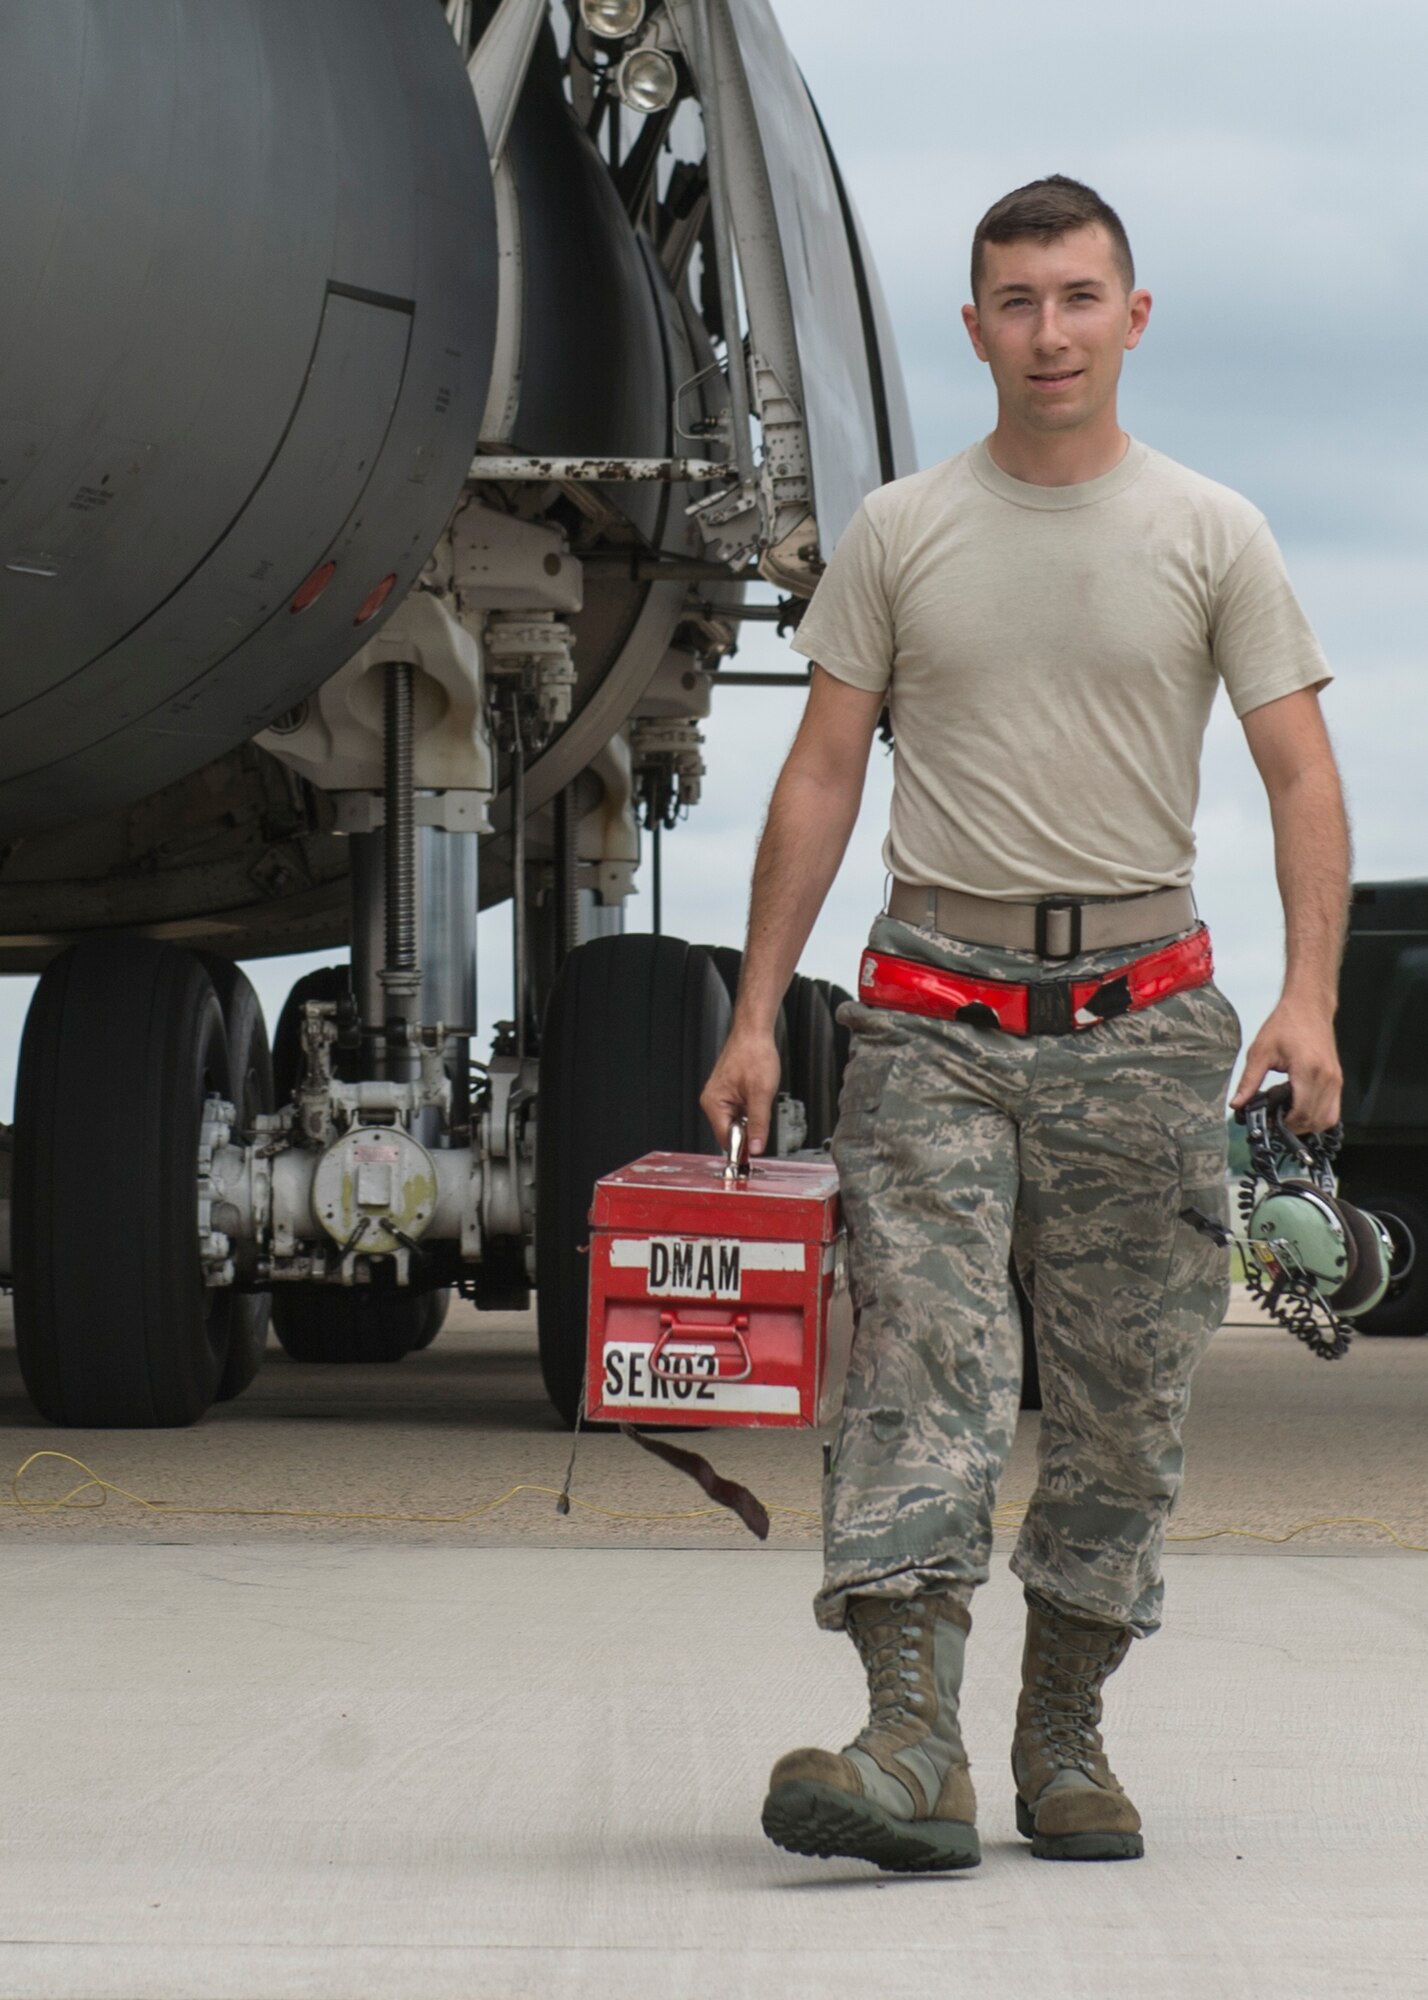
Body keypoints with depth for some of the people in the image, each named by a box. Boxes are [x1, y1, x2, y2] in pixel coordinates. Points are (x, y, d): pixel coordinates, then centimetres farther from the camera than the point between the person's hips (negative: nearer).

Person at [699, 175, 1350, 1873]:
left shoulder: (1209, 536, 3)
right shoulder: (900, 534, 5)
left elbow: (1301, 778, -1)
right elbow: (821, 780, 6)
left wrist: (1308, 995, -16)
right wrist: (756, 1015, 1)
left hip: (1139, 1017, 1)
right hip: (935, 1015, -1)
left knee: (1121, 1399, 6)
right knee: (921, 1363, -14)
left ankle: (1063, 1733, 20)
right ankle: (912, 1745, -24)